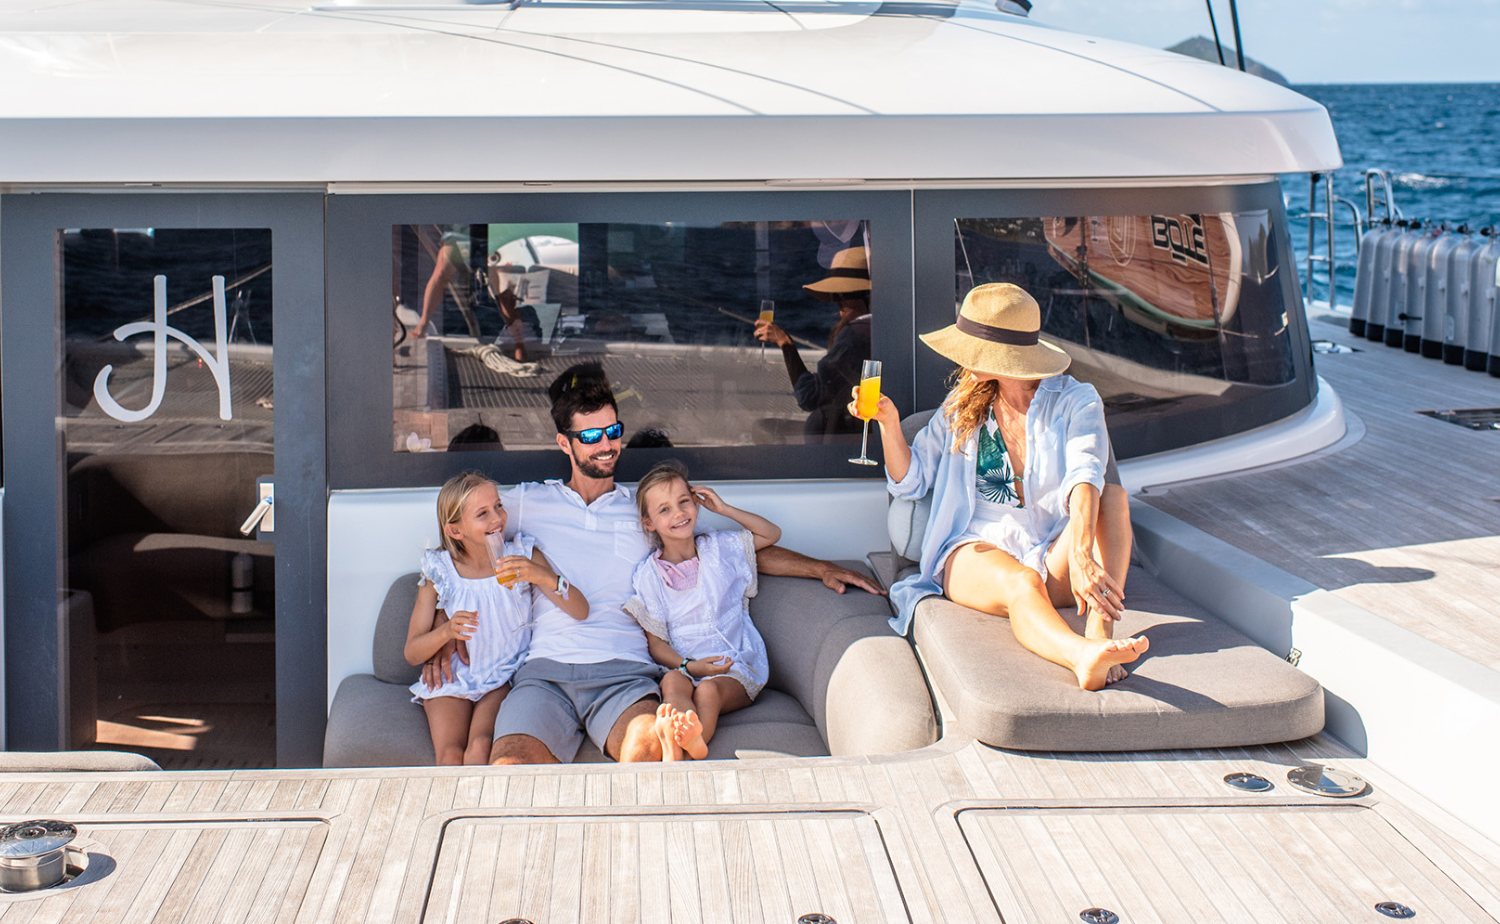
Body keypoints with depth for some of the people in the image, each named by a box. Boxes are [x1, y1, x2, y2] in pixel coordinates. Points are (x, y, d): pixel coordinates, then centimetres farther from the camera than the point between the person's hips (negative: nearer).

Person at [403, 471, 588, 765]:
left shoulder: (524, 556, -1)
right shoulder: (439, 572, -2)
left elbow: (581, 611, -10)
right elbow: (412, 653, 0)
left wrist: (544, 577, -28)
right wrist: (446, 632, -22)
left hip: (506, 679, 0)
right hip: (453, 679, 0)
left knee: (480, 749, -29)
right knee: (451, 756, -27)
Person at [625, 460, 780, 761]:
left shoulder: (720, 548, 14)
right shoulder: (647, 575, 7)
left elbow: (772, 534, 24)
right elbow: (656, 643, 4)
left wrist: (724, 509, 14)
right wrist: (687, 666, -17)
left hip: (736, 667, 0)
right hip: (682, 664, 0)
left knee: (708, 690, -34)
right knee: (672, 682, -36)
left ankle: (677, 749, -60)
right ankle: (690, 737, -66)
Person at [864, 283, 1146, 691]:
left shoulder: (1075, 402, 0)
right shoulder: (962, 405, 12)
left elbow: (1084, 477, -20)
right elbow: (910, 481, 15)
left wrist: (1081, 555, -39)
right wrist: (889, 424, -5)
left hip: (1053, 555, 0)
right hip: (976, 549, 0)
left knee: (1113, 496, -27)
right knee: (1021, 585, -36)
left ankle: (1098, 632, -47)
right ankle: (1083, 657, -69)